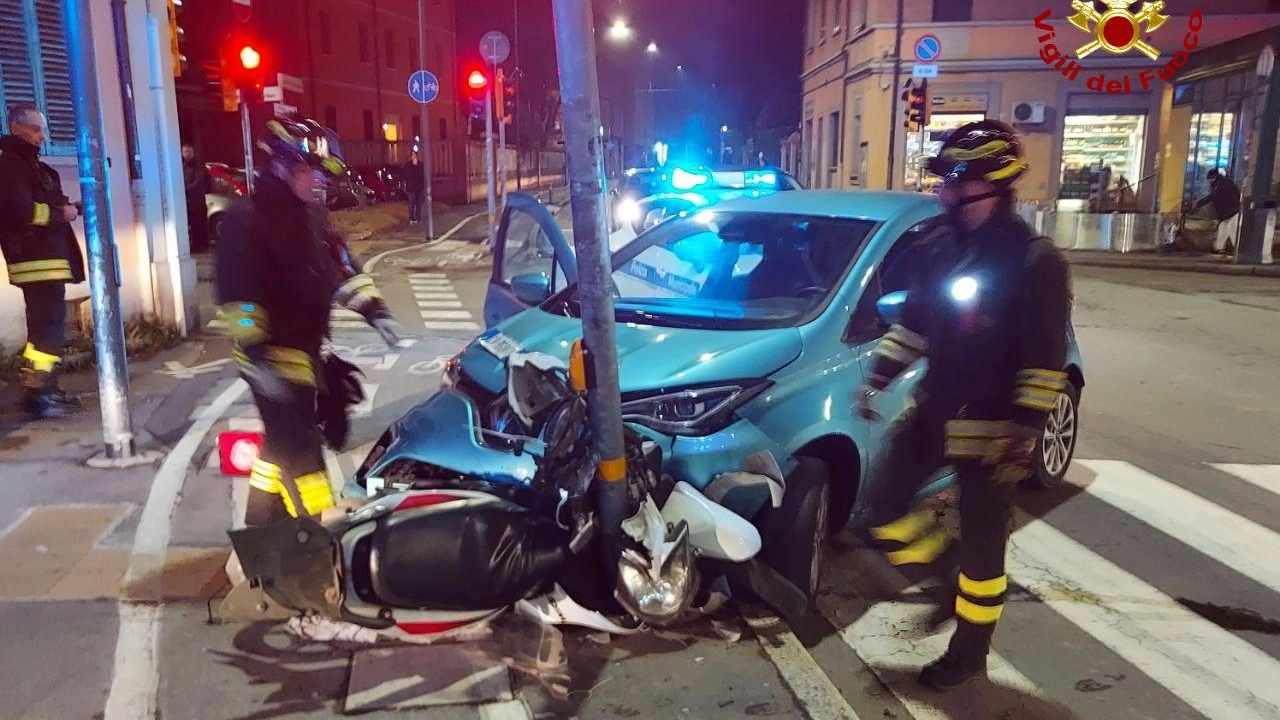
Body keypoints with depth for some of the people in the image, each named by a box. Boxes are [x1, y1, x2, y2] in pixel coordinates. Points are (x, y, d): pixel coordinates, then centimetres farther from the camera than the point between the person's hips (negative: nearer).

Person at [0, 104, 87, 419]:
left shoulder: (32, 165, 22)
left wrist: (68, 208, 3)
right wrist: (62, 213, -10)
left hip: (48, 258, 10)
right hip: (34, 260, -10)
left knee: (50, 325, 13)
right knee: (47, 327, -14)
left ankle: (47, 389, 20)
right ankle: (35, 396, -12)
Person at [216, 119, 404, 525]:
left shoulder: (312, 213, 11)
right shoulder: (248, 217, -15)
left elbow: (341, 268, 15)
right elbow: (237, 295, -21)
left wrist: (373, 310, 3)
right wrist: (257, 357, -26)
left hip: (307, 350, 9)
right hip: (275, 358, -9)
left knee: (282, 443, 20)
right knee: (300, 451, -7)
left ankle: (260, 529, 37)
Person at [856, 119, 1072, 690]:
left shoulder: (1034, 261, -15)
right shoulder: (942, 246, 4)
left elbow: (1044, 363, -16)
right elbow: (912, 322, 14)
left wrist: (1022, 436, -21)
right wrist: (877, 379, 11)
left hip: (989, 431, -6)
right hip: (932, 413, 6)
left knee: (981, 546, 7)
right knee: (885, 511, 8)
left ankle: (969, 652, 25)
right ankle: (927, 560, 36)